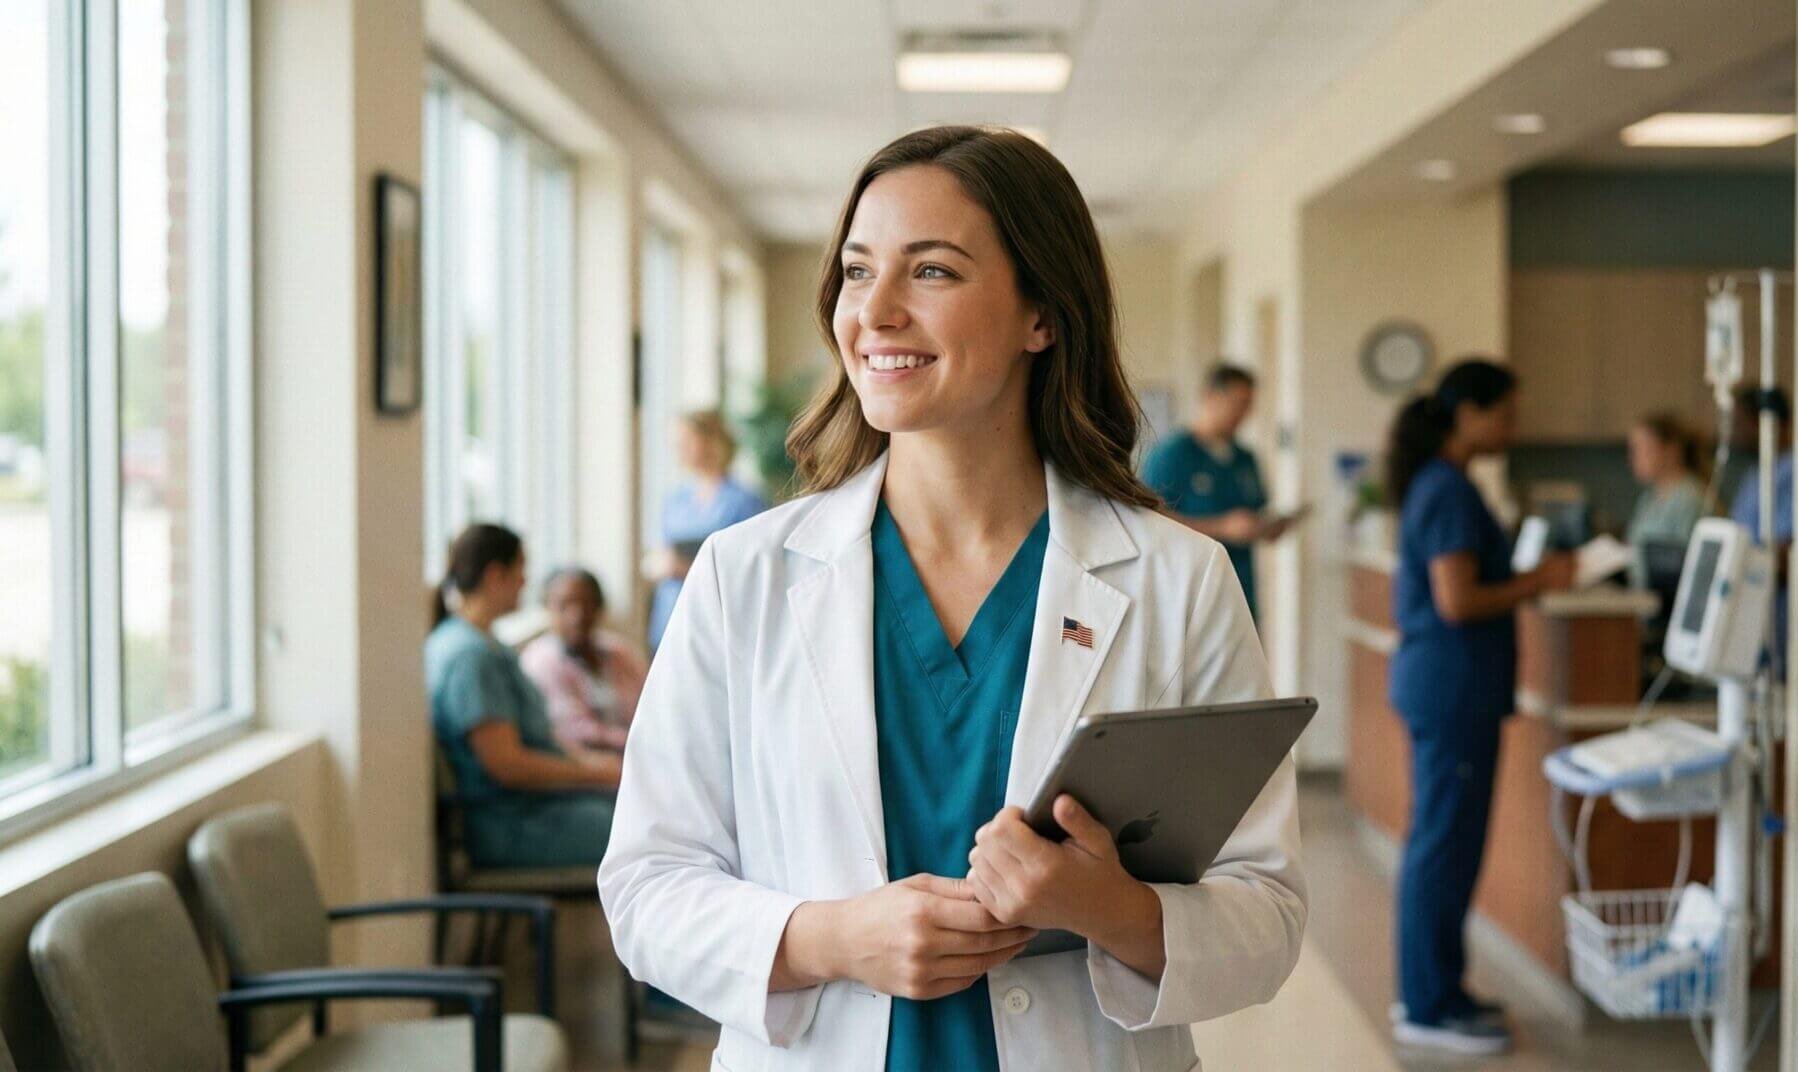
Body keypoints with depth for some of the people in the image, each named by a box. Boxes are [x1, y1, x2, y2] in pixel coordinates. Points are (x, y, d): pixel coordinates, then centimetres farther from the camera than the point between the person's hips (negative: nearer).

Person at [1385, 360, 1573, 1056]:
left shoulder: (1434, 484, 14)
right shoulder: (1451, 492, -16)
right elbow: (1458, 602, -22)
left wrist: (1528, 579, 12)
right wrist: (1537, 585, -11)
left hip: (1441, 680, 11)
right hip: (1453, 682, -11)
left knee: (1443, 841, 16)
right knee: (1445, 845, -4)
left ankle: (1431, 992, 25)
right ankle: (1429, 1010, 3)